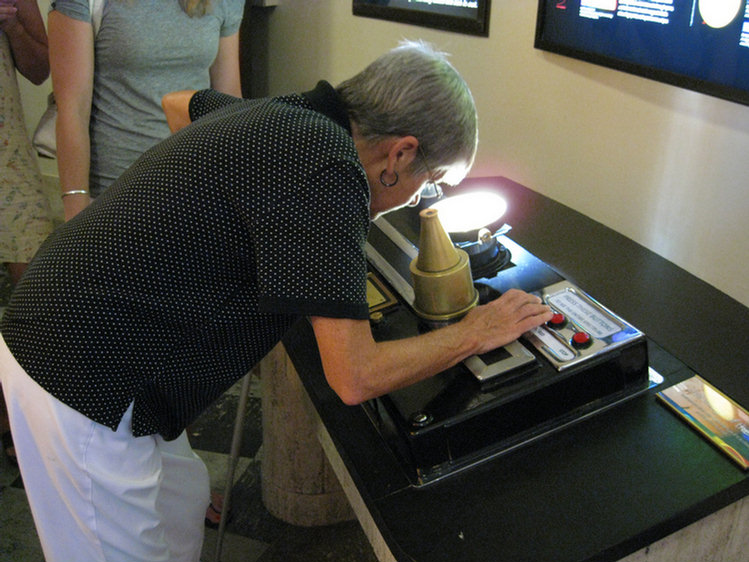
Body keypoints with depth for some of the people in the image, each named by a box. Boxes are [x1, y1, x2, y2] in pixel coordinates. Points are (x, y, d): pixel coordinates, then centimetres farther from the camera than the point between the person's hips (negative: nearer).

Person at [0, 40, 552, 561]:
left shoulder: (279, 115, 5)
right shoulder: (330, 173, -23)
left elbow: (178, 102, 29)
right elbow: (356, 378, -22)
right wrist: (475, 333, -7)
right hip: (82, 380, -9)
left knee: (182, 502, 23)